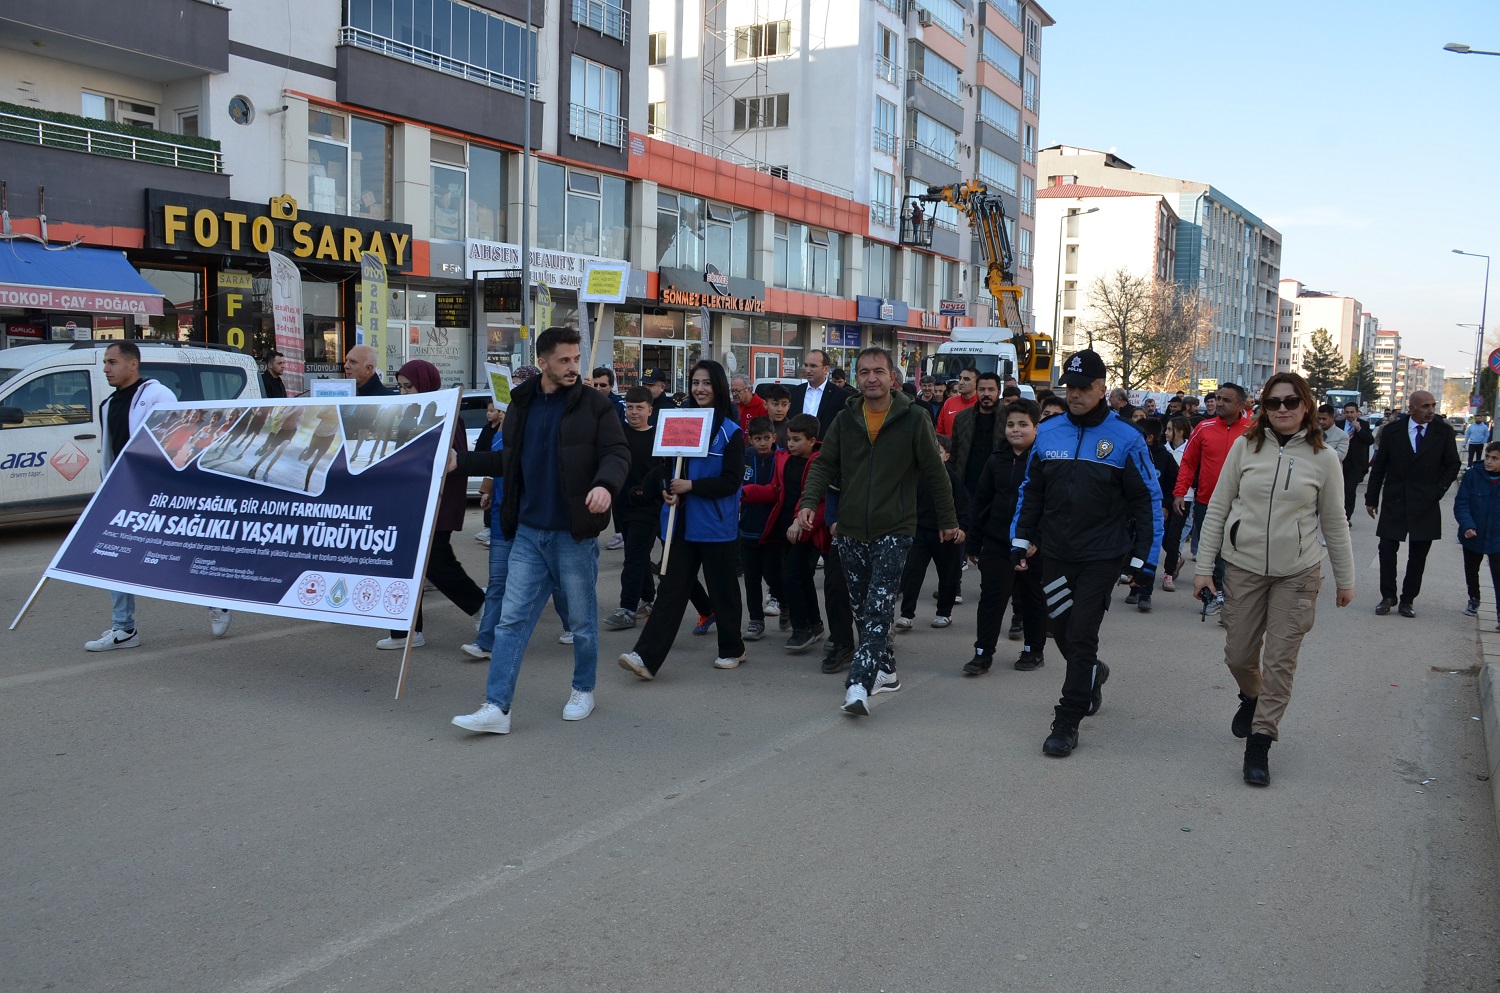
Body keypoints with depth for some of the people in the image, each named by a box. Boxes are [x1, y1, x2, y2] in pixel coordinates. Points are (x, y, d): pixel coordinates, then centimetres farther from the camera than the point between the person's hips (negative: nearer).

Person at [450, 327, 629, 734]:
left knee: (582, 620, 10)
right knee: (512, 619, 1)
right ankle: (497, 708, 3)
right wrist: (459, 461, 13)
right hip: (528, 532, 4)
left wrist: (605, 484, -31)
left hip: (574, 533, -4)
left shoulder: (594, 405, -5)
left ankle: (583, 691, 30)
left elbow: (617, 453, -11)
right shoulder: (521, 405, 9)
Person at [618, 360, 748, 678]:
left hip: (716, 526, -3)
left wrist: (690, 486, -19)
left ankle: (732, 649, 28)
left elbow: (731, 481, -11)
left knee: (721, 588, 9)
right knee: (670, 589, -1)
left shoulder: (731, 432, -5)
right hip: (681, 523, 4)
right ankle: (647, 657, -6)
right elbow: (664, 466, 12)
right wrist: (666, 489, -9)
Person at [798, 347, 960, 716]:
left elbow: (935, 472, 1)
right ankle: (885, 670, 27)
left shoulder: (913, 419, -4)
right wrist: (809, 501, -12)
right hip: (851, 532, 5)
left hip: (893, 531, -4)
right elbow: (825, 464, 5)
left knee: (879, 608, -14)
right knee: (861, 608, 12)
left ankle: (859, 684, -19)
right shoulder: (845, 419, 6)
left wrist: (948, 520, 5)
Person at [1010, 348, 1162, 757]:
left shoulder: (1125, 439, -8)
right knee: (1062, 629, 14)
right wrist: (1021, 538, 9)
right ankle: (1092, 675, 45)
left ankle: (1067, 722, 7)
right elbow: (1030, 490, 13)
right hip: (1056, 554, 4)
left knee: (1081, 636, -4)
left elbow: (1148, 501, -4)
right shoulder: (1048, 432, 3)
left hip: (1102, 557, -4)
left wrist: (1145, 559, -6)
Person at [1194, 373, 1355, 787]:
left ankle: (1259, 744, 8)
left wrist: (1345, 580, 10)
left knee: (1280, 661, -1)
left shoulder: (1323, 458, -3)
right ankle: (1251, 698, 42)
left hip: (1298, 574, -1)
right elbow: (1218, 508, 2)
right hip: (1243, 568, 1)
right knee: (1238, 655, 10)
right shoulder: (1245, 446, -2)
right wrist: (1204, 566, -1)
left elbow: (1334, 524, 6)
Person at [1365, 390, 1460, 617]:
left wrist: (1438, 491, -4)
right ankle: (1388, 597, 12)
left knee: (1418, 556, 6)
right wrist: (1371, 498, 4)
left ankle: (1408, 600, 16)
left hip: (1426, 504, 0)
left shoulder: (1444, 431, -1)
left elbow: (1452, 465, 7)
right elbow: (1379, 466, 4)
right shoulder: (1392, 430, -1)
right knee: (1387, 550, -1)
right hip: (1394, 501, 0)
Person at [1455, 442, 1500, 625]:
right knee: (1471, 571, 20)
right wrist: (1467, 525, -25)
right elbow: (1461, 503, -12)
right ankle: (1473, 600, 42)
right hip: (1473, 535, 2)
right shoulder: (1473, 475, -12)